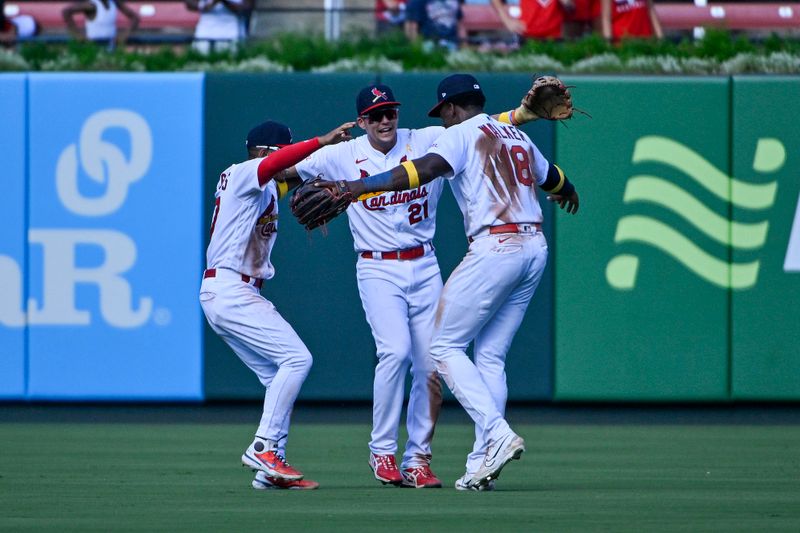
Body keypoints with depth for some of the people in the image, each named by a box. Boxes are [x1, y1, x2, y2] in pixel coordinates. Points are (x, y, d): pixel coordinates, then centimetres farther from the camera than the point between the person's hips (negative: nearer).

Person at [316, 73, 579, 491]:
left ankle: (497, 433, -16)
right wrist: (566, 190, 66)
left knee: (445, 346, -1)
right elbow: (550, 176, 41)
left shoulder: (462, 133, -1)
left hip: (495, 248, -8)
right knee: (490, 355, 11)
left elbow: (425, 169, -19)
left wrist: (359, 187, -27)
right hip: (535, 248, 8)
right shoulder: (518, 137, 22)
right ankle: (483, 463, 6)